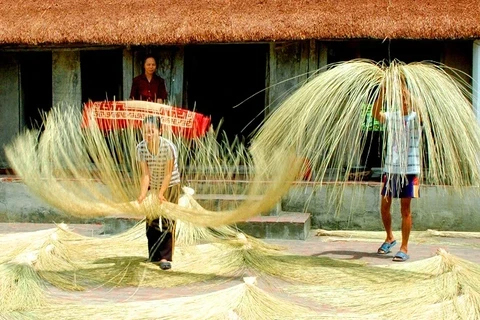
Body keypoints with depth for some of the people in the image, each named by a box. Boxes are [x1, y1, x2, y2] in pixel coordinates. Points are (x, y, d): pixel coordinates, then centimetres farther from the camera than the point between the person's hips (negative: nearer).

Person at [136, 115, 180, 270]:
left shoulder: (168, 147, -28)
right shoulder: (140, 148, -18)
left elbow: (168, 173, -22)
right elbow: (145, 174, -18)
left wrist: (161, 193, -23)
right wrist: (142, 194, -28)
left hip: (169, 186, -3)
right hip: (152, 186, 4)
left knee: (166, 221, -5)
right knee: (152, 220, 8)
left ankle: (165, 257, -2)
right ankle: (154, 255, 20)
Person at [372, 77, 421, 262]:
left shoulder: (415, 118, -2)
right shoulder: (392, 117, 4)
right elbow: (376, 114, -14)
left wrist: (404, 87, -27)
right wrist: (382, 91, -25)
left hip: (409, 169, -3)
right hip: (390, 168, 3)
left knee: (405, 209, 0)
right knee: (384, 207, 10)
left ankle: (404, 248, 6)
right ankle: (389, 238, 32)